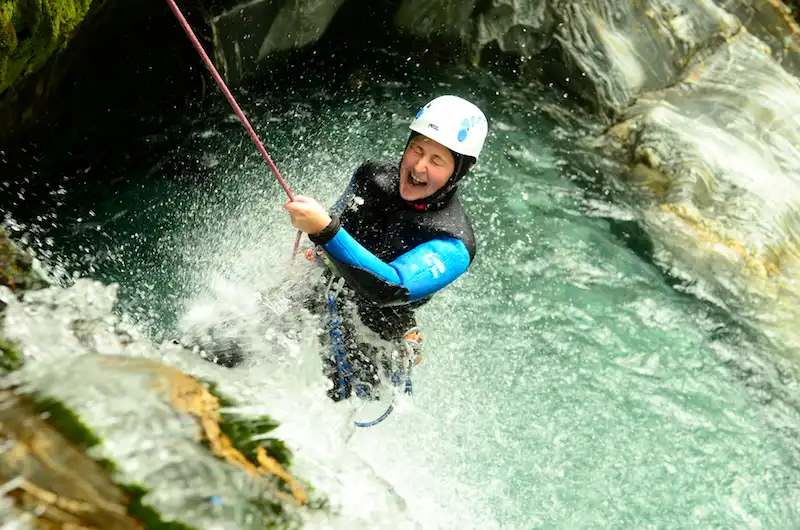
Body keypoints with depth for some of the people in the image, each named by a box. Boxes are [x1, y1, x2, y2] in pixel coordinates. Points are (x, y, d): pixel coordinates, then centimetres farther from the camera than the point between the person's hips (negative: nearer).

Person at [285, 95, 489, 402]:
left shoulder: (453, 245, -27)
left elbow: (391, 288, -43)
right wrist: (317, 253, 1)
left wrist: (325, 230, -51)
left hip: (365, 353, -5)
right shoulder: (372, 177, -7)